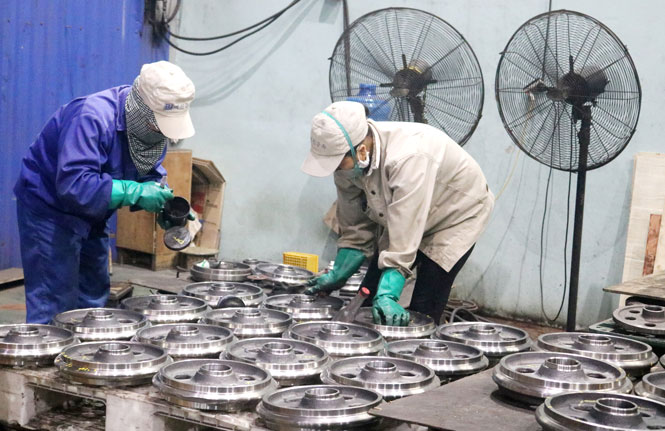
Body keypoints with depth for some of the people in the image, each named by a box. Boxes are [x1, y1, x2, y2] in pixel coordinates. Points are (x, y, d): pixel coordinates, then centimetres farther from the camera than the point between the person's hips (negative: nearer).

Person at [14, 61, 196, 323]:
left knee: (94, 298, 14)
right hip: (49, 206, -8)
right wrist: (135, 192, -37)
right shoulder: (91, 118, -32)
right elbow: (73, 184, -36)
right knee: (55, 304, -10)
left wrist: (164, 200, -16)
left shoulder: (155, 124, -5)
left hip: (92, 217, 8)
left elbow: (150, 172, 6)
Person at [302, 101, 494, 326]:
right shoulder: (348, 160, -18)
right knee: (368, 299, 2)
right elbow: (355, 227, -5)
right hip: (400, 219, 7)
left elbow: (404, 240, -41)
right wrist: (338, 275, -11)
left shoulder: (408, 158, -41)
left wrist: (388, 295, -44)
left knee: (422, 314, -14)